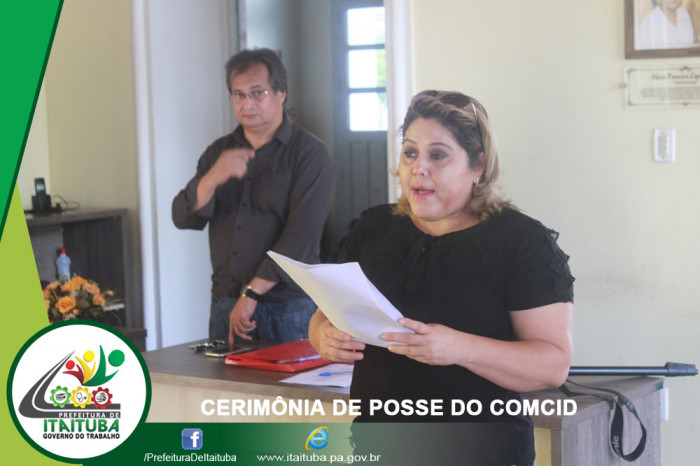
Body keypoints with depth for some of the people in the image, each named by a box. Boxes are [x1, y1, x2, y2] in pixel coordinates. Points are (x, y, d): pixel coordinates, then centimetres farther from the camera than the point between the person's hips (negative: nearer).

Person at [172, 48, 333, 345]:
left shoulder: (309, 152, -3)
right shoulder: (219, 152, 14)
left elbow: (300, 237, -13)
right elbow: (183, 218, 4)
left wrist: (252, 293, -17)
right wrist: (212, 179, -16)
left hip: (287, 308, -4)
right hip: (225, 304, 4)